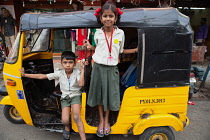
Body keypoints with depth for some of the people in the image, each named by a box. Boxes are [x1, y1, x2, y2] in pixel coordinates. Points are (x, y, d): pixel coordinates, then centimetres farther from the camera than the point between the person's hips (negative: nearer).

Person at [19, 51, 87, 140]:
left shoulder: (77, 73, -8)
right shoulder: (59, 73, -2)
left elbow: (81, 84, -26)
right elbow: (42, 76, 1)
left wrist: (82, 70, -24)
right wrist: (25, 75, 1)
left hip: (75, 95, -2)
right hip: (65, 97, 2)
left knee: (76, 117, -26)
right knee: (64, 121, -15)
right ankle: (67, 127, 22)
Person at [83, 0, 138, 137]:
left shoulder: (120, 33, -2)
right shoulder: (98, 33, 0)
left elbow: (120, 51, 8)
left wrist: (136, 50, 1)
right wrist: (90, 46, -2)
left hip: (111, 68, 0)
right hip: (98, 67, 1)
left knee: (110, 95, 8)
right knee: (99, 94, 9)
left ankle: (107, 120, 30)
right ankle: (101, 120, 29)